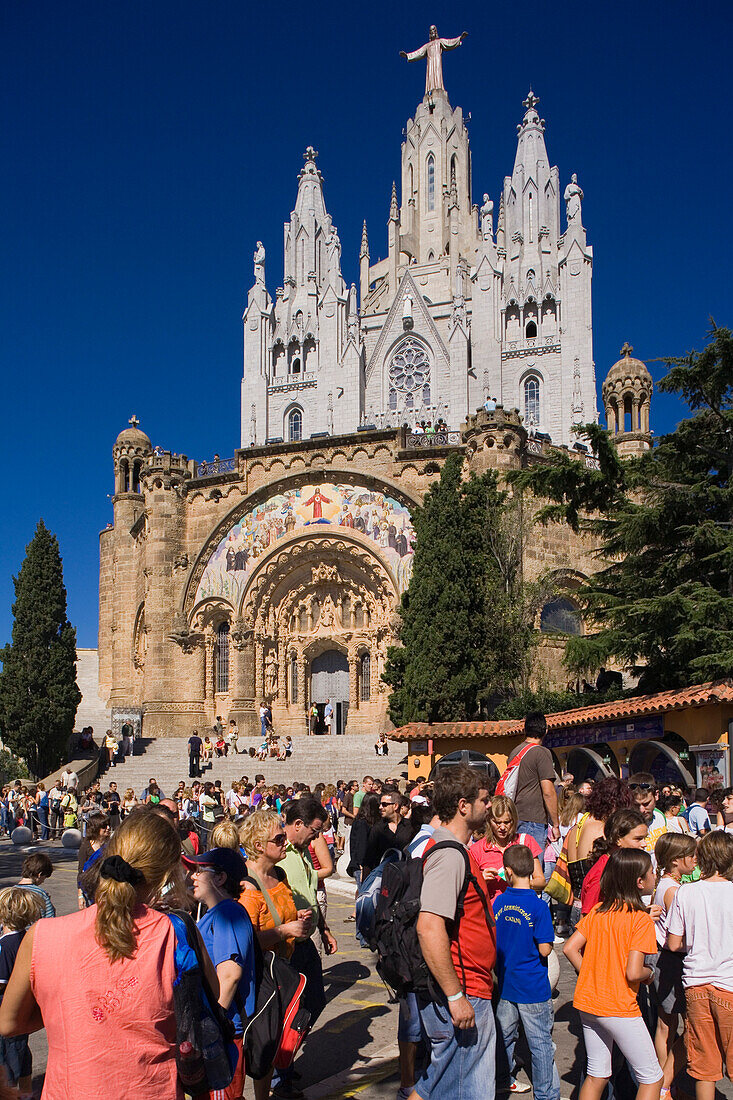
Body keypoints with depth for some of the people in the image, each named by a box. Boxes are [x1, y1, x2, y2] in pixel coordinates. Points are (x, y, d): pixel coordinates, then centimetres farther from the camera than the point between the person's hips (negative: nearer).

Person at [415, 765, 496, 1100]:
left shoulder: (454, 851, 13)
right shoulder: (449, 855, -21)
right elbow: (429, 927, -29)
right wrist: (455, 996, -26)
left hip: (462, 993, 10)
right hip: (461, 996, -10)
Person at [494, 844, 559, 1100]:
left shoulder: (498, 902, -2)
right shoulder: (538, 906, -17)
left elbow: (492, 942, 7)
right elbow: (544, 949, -16)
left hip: (504, 982, 5)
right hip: (533, 987, -5)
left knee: (503, 1036, 19)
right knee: (540, 1043, 5)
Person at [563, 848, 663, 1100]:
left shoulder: (597, 911, 3)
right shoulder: (642, 920, -15)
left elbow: (570, 949, 1)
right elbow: (633, 973, -20)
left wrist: (591, 975, 9)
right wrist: (649, 972, 0)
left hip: (587, 1003, 7)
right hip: (619, 1008, -6)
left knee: (597, 1075, 18)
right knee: (652, 1078, 8)